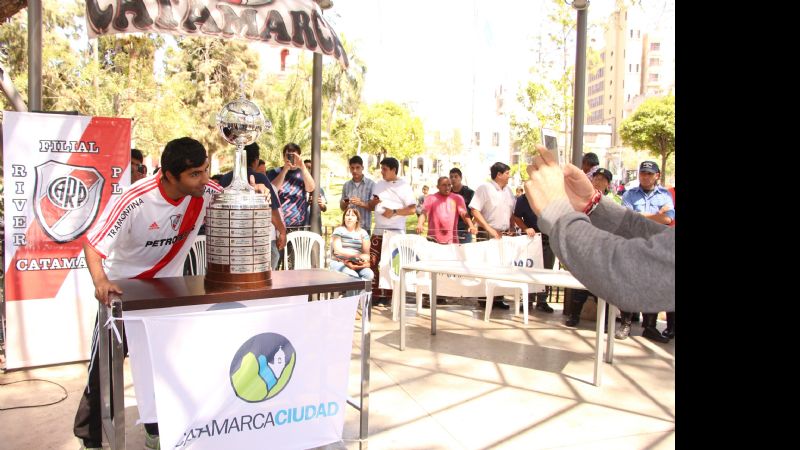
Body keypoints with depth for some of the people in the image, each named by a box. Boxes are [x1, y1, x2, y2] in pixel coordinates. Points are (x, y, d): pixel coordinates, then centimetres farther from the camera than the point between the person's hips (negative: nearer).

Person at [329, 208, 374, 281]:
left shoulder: (363, 233, 11)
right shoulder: (339, 230, 3)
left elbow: (367, 253, 4)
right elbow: (338, 251, -8)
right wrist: (357, 255, -15)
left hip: (357, 264, 3)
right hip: (339, 262, -3)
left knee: (369, 274, -27)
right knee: (353, 276, -33)